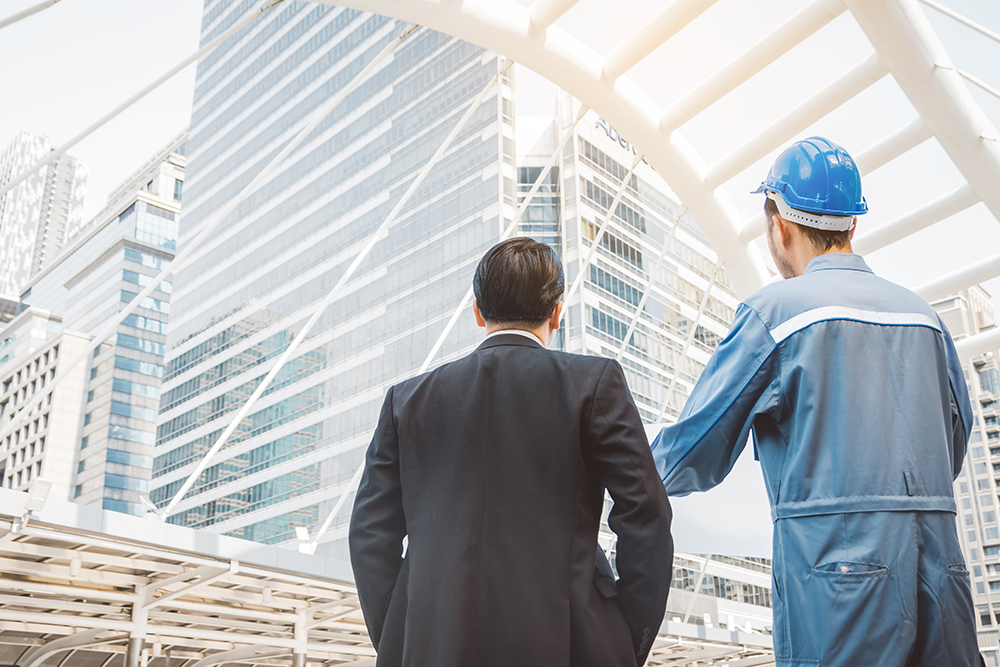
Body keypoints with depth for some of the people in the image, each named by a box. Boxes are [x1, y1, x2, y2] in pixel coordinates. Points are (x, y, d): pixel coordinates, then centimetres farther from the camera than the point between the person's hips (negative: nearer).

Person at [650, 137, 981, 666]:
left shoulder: (774, 310, -5)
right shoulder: (923, 315, 12)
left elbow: (698, 451, 0)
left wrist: (646, 474, 21)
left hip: (835, 572, -5)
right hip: (941, 570, 6)